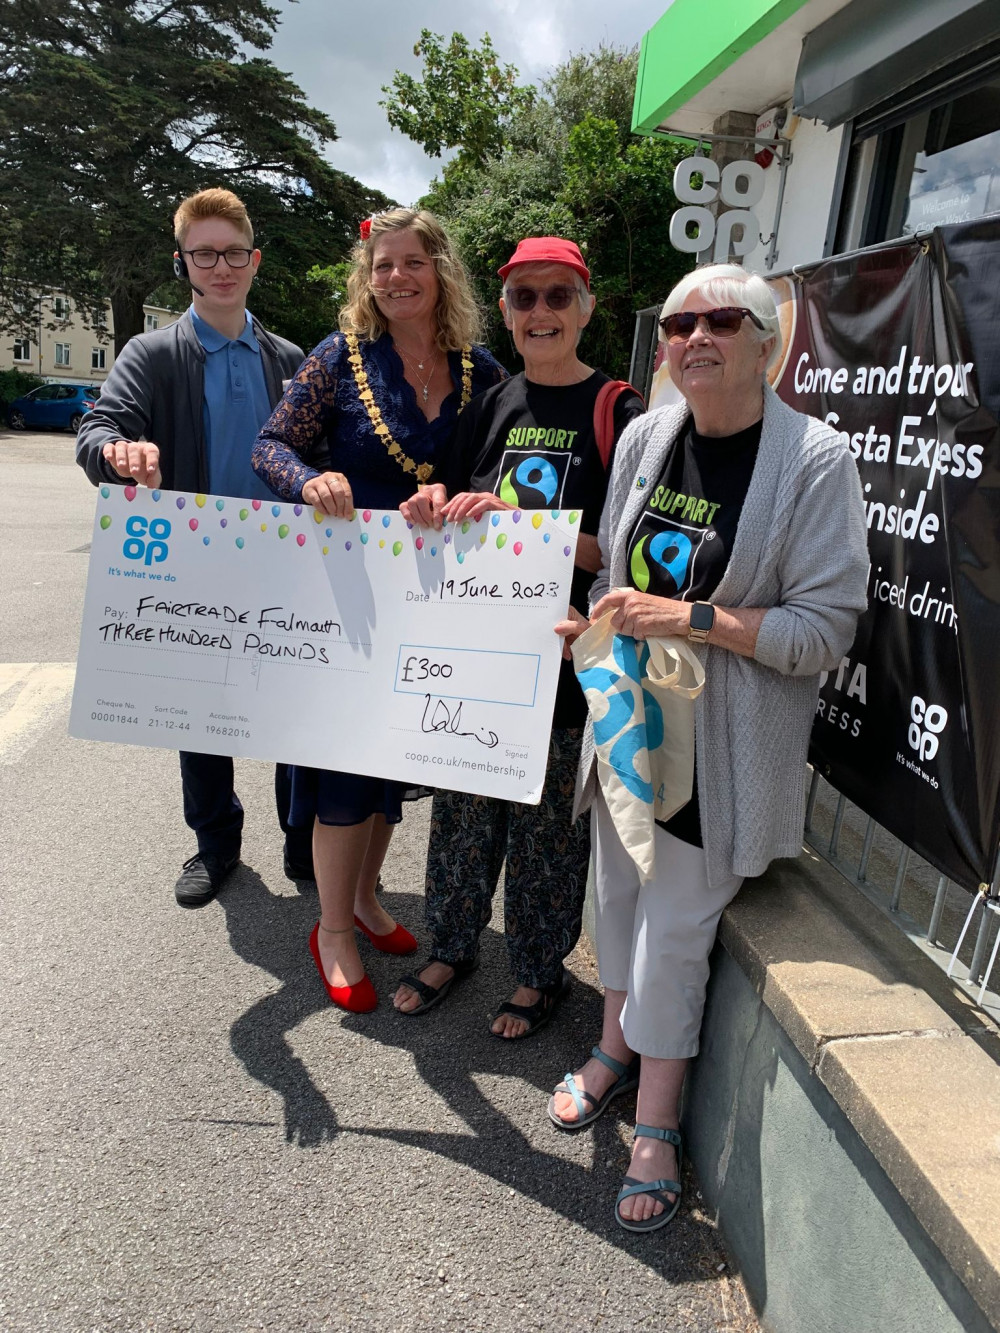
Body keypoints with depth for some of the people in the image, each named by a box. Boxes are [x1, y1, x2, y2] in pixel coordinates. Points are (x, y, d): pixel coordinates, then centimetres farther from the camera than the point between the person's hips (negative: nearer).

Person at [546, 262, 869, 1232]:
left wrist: (693, 619, -23)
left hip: (721, 741, -5)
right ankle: (617, 1048, 43)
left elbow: (829, 627, -16)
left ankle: (657, 1123, 26)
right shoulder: (645, 436, 3)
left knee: (677, 925, 2)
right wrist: (588, 620, -4)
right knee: (618, 889, 17)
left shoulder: (814, 460, -14)